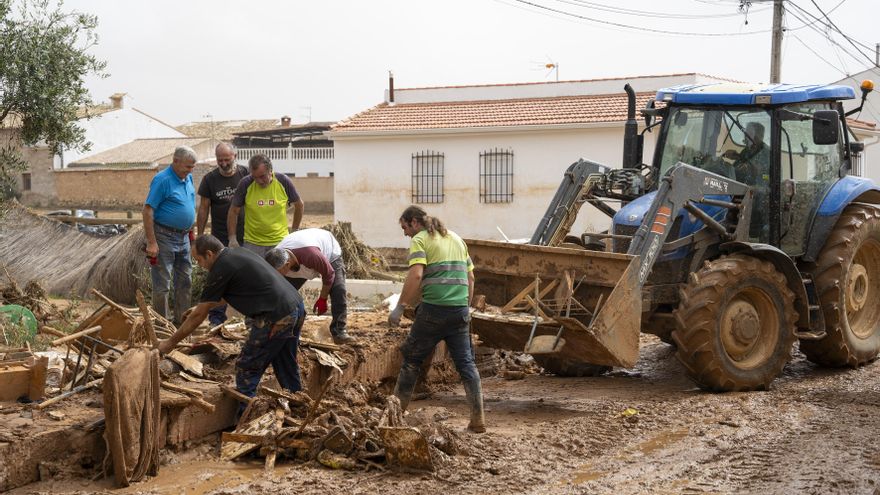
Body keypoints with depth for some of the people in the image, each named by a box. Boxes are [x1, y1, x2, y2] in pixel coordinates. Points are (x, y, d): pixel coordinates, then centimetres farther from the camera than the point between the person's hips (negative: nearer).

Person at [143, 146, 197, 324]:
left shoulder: (188, 178, 7)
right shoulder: (162, 180, -17)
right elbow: (148, 211, -19)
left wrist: (190, 230, 16)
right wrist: (151, 243, -22)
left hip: (183, 237, 8)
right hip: (164, 237, -8)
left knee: (185, 281, 14)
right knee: (162, 283, -2)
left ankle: (181, 320, 24)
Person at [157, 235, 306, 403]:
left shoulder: (220, 270, -9)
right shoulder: (237, 252, 17)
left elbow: (198, 316, -2)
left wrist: (171, 342, 7)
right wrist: (203, 306, 38)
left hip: (276, 319, -9)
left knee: (246, 370, 5)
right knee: (288, 370, 20)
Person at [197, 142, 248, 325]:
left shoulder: (246, 175, 1)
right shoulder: (209, 179, 1)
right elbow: (203, 209, 5)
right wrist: (200, 236, 2)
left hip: (246, 236, 0)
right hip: (220, 238, 0)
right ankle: (216, 315, 6)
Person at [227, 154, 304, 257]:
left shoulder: (283, 181, -7)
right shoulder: (246, 184, -9)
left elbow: (299, 205, 8)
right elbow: (233, 211, 1)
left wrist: (294, 232, 10)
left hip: (280, 241, 0)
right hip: (253, 243, 0)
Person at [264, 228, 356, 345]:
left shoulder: (311, 254, -49)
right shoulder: (276, 261, -32)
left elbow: (329, 274, -31)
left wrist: (322, 299, -19)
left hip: (330, 253, -4)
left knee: (338, 290, -23)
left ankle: (339, 332, -17)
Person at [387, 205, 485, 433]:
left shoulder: (420, 240, -2)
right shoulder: (456, 239, 20)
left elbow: (415, 275, -16)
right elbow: (470, 278, 19)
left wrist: (400, 307, -14)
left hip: (434, 309, -6)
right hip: (460, 310, 6)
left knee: (412, 359, 9)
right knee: (466, 362, 6)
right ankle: (478, 418, 1)